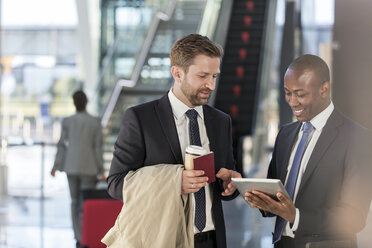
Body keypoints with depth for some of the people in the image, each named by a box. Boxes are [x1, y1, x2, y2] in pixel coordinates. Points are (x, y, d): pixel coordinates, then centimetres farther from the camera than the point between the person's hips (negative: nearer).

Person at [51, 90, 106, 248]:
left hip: (71, 166, 2)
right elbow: (98, 148, -8)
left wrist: (56, 167, 5)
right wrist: (101, 172, -4)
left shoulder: (67, 122, -4)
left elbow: (62, 145, -3)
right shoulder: (96, 123, -7)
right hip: (89, 168, -2)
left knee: (75, 201, 14)